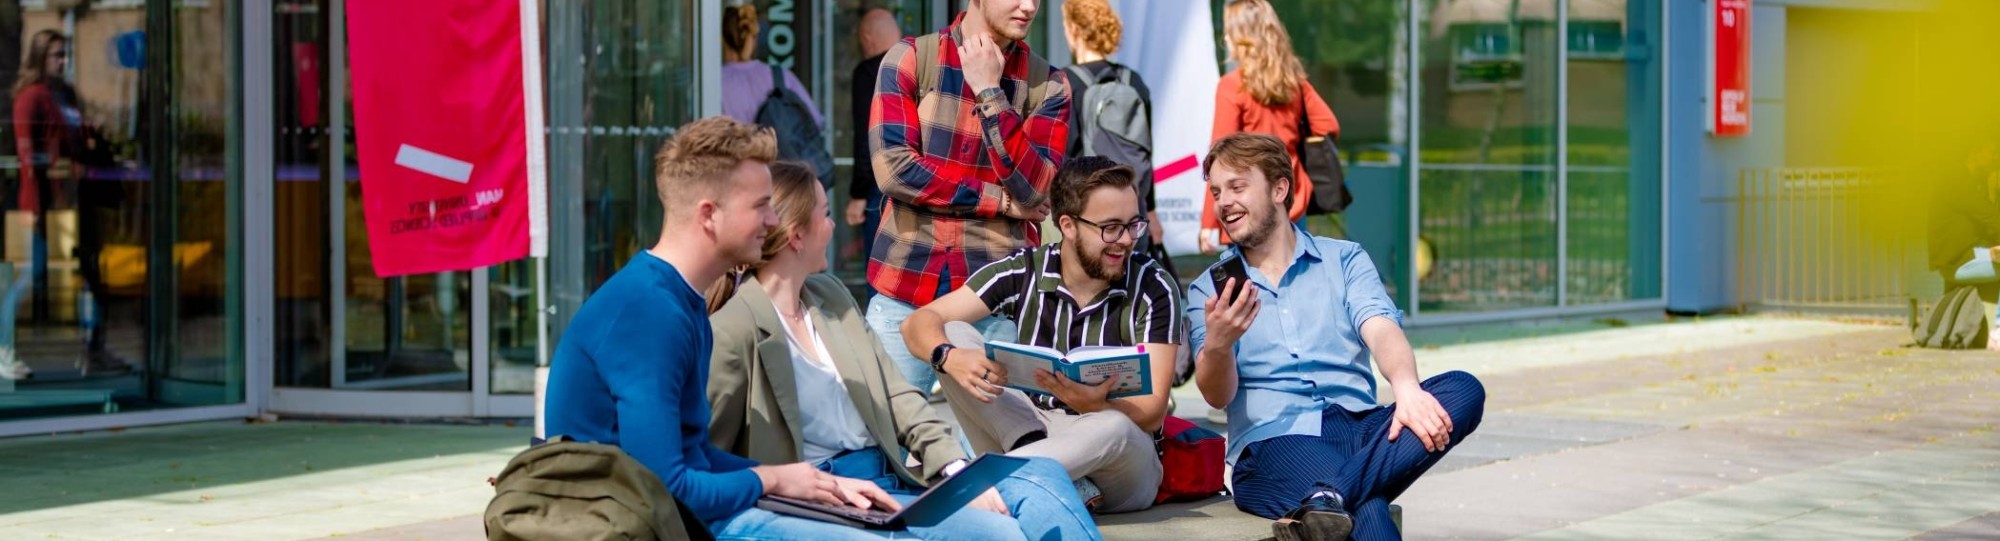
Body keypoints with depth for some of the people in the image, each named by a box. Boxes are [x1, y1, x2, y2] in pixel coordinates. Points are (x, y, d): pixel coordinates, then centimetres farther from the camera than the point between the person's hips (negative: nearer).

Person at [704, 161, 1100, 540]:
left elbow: (896, 396, 12)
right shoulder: (732, 333, -13)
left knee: (1042, 475, -7)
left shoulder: (829, 295, 14)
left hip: (893, 481, 9)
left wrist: (960, 471, -3)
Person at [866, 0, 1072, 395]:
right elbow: (892, 168, -10)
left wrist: (989, 92, -12)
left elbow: (1031, 190, -9)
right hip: (905, 288, -1)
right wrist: (1001, 201, -8)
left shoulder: (1047, 84, 4)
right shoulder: (909, 59, 1)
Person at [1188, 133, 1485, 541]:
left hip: (1359, 429, 4)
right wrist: (1217, 344, -24)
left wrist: (1407, 388, -26)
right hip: (1276, 442, -4)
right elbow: (1218, 396, 0)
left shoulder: (1345, 260, 17)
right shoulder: (1209, 289, 14)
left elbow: (1381, 331, -2)